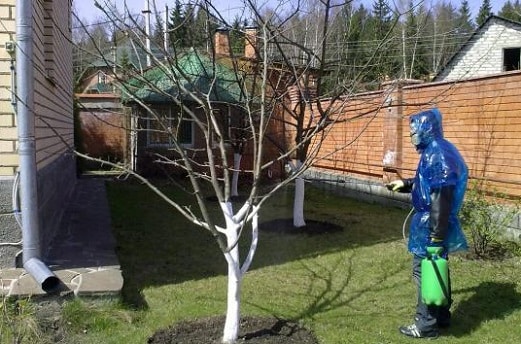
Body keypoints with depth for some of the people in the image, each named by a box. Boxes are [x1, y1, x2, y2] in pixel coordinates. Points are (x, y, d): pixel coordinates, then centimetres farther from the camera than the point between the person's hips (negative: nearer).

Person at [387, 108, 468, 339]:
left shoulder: (437, 153, -22)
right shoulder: (439, 151, 11)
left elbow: (441, 196, -26)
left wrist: (436, 233, -26)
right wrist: (406, 184, 20)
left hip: (431, 226, -10)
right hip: (434, 224, 10)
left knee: (424, 272, -1)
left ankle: (426, 325, 9)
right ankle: (441, 316, 31)